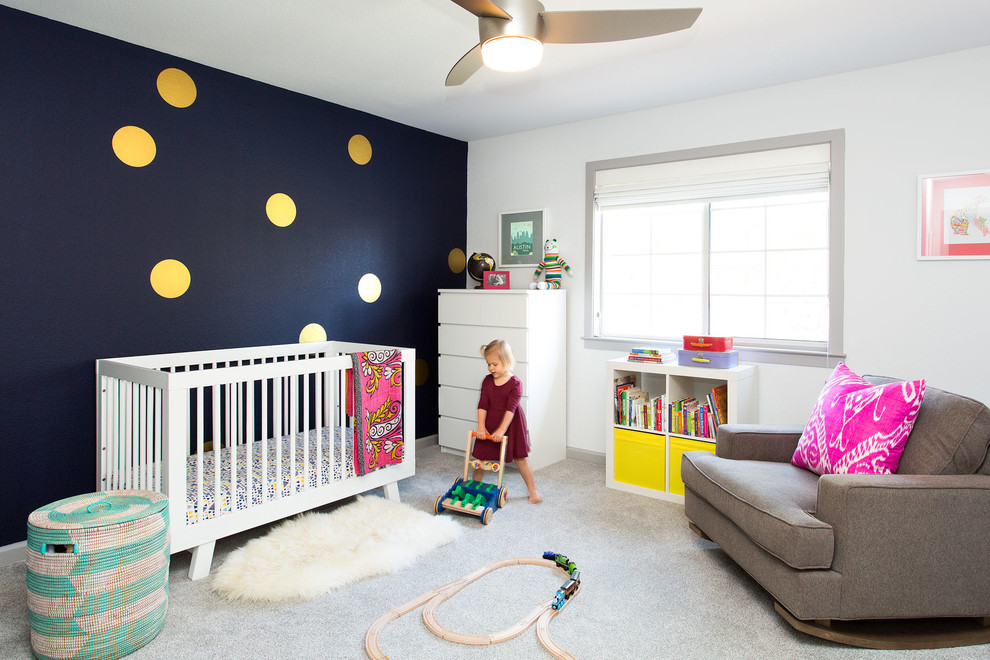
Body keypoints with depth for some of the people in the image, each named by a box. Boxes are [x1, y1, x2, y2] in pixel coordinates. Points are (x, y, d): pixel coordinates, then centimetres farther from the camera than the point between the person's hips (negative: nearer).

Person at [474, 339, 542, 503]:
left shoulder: (515, 383, -15)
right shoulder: (487, 381, -1)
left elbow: (510, 409, -20)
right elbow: (483, 405, -5)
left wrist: (502, 429, -27)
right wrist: (481, 426, -14)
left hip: (511, 425, -3)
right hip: (490, 424, 4)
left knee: (520, 459, 4)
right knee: (480, 457, 7)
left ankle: (532, 491, 18)